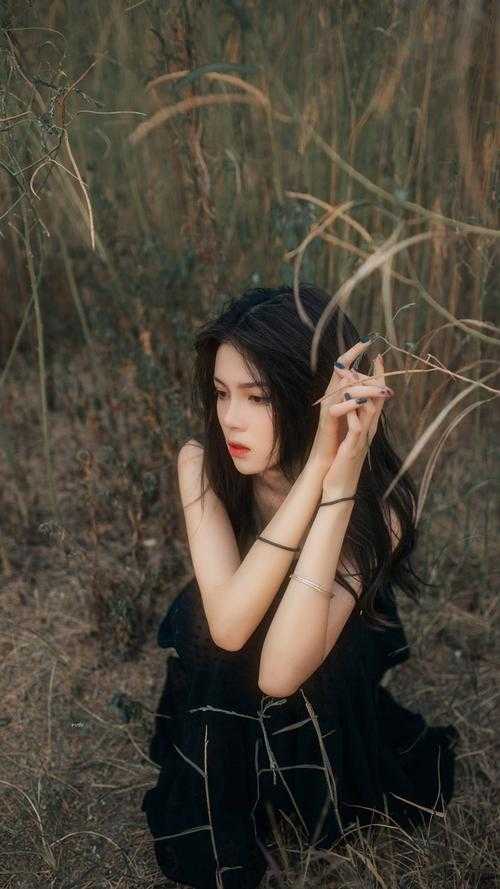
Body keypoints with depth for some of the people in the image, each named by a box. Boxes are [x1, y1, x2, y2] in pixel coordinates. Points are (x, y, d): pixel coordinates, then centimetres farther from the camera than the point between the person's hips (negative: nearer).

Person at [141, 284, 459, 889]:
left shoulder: (377, 506, -29)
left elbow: (280, 674, -39)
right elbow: (228, 625, -36)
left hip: (321, 703, 1)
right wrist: (317, 464, -44)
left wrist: (339, 483, -46)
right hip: (215, 695, -1)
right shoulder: (203, 465, -23)